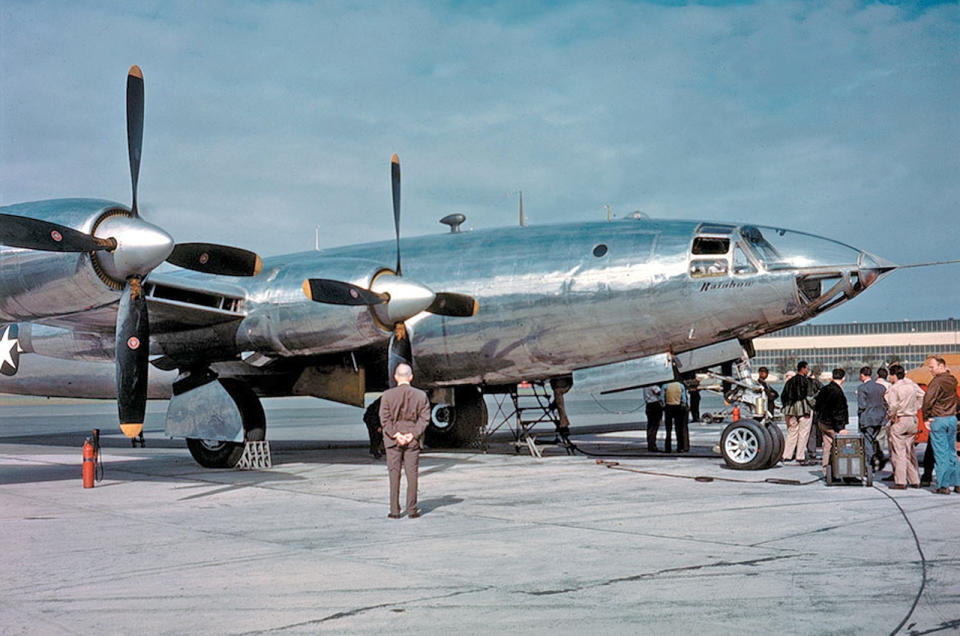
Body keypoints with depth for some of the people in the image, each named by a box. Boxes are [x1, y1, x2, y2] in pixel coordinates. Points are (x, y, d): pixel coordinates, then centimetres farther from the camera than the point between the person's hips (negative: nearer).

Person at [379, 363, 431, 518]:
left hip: (392, 441, -1)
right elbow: (425, 418, -6)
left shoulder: (387, 395, -5)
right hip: (413, 441, 1)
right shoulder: (421, 395, -1)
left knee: (394, 475, 4)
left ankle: (394, 510, 5)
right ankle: (412, 510, 6)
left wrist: (396, 435, -10)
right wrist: (413, 435, -8)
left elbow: (385, 418, -10)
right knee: (412, 474, 6)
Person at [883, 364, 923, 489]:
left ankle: (900, 482, -5)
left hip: (899, 422, -7)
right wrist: (915, 409, 16)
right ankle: (915, 480, 17)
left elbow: (893, 405, -21)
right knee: (911, 452, 14)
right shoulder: (911, 384, 7)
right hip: (912, 420, 7)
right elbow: (922, 396, 15)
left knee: (898, 452, -3)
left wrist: (891, 416, -4)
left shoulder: (894, 388, -14)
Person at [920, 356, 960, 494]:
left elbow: (928, 400, -20)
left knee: (940, 453, -3)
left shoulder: (937, 381, -15)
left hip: (938, 419, -7)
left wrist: (926, 416, -7)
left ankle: (943, 485, -2)